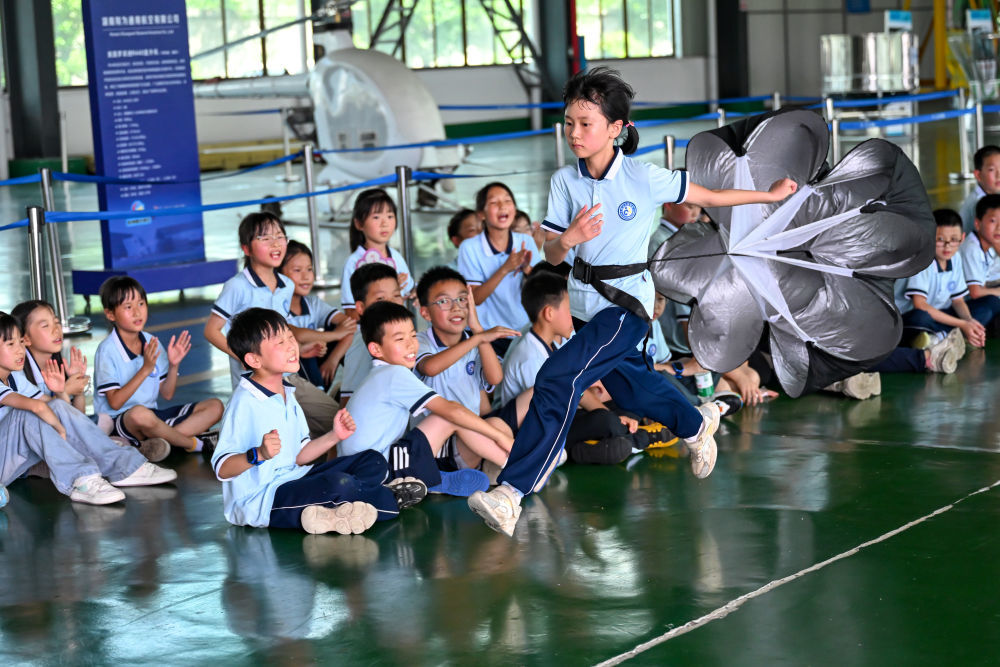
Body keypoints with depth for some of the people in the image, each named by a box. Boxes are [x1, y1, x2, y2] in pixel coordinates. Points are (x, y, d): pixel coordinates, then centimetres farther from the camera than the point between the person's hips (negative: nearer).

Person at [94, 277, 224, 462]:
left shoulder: (152, 343, 8)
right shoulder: (107, 350, -11)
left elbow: (167, 394, 9)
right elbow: (115, 402, -18)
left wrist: (173, 365, -8)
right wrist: (146, 369, -22)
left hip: (153, 414, 7)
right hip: (119, 422, -7)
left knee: (214, 406, -3)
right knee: (140, 413, -43)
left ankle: (152, 443, -23)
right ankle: (195, 444, -16)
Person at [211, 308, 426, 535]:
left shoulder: (286, 395, 13)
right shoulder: (244, 403, -16)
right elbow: (222, 469, -20)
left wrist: (333, 437, 1)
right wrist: (258, 454, -37)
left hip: (292, 482, 10)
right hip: (260, 504, -10)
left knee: (373, 463, 7)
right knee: (338, 484, -32)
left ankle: (327, 513, -17)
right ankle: (390, 500, -3)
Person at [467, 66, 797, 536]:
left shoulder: (644, 179, -13)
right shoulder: (565, 181, -3)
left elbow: (708, 197, 2)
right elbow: (551, 256, -4)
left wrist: (770, 195, 9)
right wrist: (568, 239, -27)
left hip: (627, 305, -6)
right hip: (585, 302, 6)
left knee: (557, 379, -21)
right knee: (627, 384, 23)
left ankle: (512, 493, -23)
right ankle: (697, 424, 54)